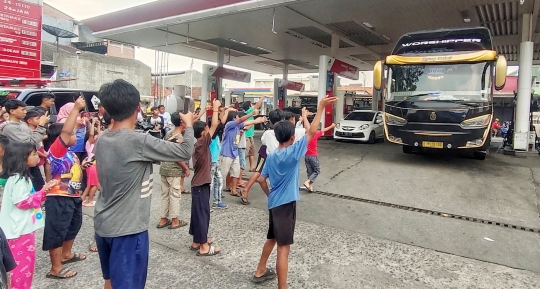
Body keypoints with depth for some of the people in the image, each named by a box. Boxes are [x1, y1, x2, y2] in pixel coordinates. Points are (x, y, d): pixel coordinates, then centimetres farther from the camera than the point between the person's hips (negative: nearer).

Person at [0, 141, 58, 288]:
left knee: (26, 262, 19)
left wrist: (43, 190, 8)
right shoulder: (18, 179, -19)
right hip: (20, 229, -10)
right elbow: (22, 202, -22)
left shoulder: (22, 176, 12)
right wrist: (43, 192, -18)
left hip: (24, 227, 10)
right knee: (23, 264, 0)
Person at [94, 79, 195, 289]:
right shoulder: (138, 142, -23)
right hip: (127, 229, -8)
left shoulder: (102, 140, 0)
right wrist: (189, 125, 1)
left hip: (103, 225, 8)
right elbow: (185, 152, -16)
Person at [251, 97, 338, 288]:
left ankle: (260, 272, 41)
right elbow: (312, 132, -17)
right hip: (286, 204, -8)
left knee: (271, 238, 26)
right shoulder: (293, 152, -16)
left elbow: (261, 179, 10)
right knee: (283, 248, -4)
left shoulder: (271, 156, 5)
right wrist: (321, 107, -12)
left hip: (274, 203, 9)